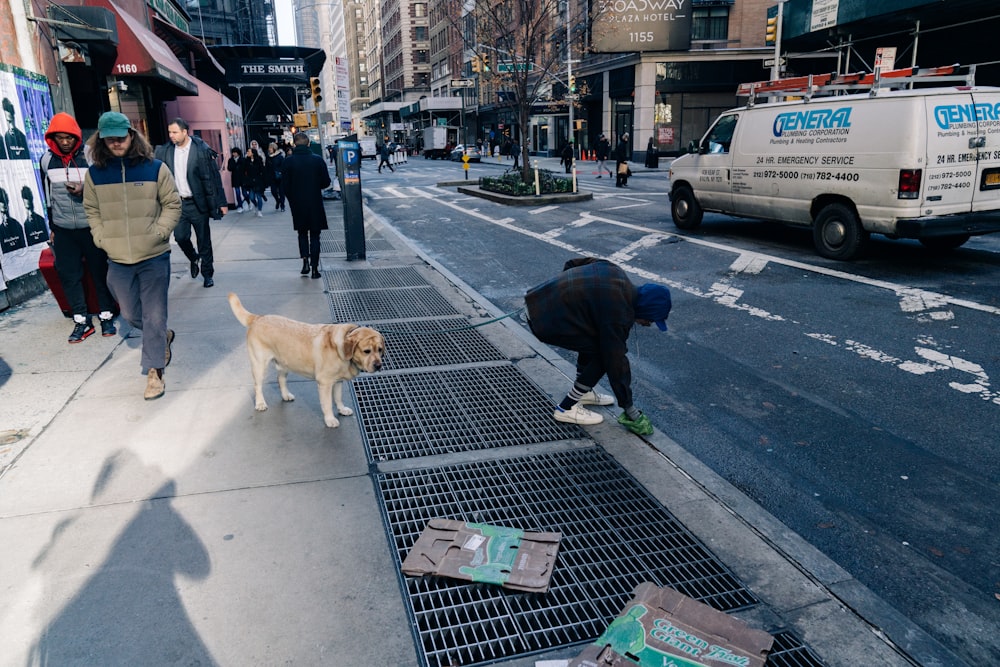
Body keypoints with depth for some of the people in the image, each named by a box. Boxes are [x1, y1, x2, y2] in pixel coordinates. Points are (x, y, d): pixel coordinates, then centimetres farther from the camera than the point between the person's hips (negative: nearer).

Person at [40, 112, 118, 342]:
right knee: (68, 275, 4)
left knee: (100, 272, 4)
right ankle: (81, 321, 13)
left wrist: (85, 189, -20)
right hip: (63, 229, 4)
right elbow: (49, 195, 15)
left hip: (92, 226, -4)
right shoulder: (46, 160, 4)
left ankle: (107, 317, 17)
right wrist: (51, 226, 17)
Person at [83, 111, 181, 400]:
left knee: (154, 315, -1)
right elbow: (92, 210, 13)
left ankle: (155, 371, 8)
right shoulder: (95, 173, 3)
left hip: (154, 257, -3)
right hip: (118, 260, 3)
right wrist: (100, 237, 1)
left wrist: (160, 232, -9)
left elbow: (172, 204, 2)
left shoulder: (154, 168, -3)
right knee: (130, 314, 14)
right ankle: (163, 337, 42)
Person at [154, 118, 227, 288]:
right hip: (177, 202, 3)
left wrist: (221, 202, -8)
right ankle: (194, 259, 32)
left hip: (198, 203, -3)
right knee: (180, 237, 1)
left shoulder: (201, 150, -10)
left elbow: (213, 178, -8)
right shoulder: (164, 151, 2)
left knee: (204, 241, 4)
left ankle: (207, 273, 18)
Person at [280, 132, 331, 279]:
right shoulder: (318, 160, -7)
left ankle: (305, 260, 2)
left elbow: (284, 186, -5)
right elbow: (326, 182, -3)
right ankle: (314, 267, 6)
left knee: (302, 233, 18)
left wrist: (292, 199, 11)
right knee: (314, 235, 7)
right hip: (315, 204, 0)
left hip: (297, 204, 1)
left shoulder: (288, 162, -6)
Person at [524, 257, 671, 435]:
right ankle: (567, 408, 3)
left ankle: (582, 392, 30)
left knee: (594, 338, 19)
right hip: (546, 319, -9)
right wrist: (630, 410, -4)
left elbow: (573, 263, 17)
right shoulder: (618, 315, -18)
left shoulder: (615, 272, 5)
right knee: (603, 354, -4)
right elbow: (616, 362, -13)